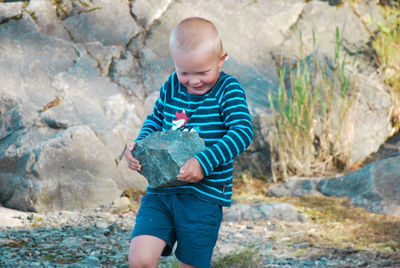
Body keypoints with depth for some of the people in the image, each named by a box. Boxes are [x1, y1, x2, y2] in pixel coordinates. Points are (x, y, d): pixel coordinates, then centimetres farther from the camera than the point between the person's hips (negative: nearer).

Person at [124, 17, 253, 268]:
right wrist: (139, 145, 1)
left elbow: (242, 132, -19)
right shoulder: (171, 86, 7)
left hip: (204, 197, -4)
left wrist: (204, 162, -28)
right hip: (160, 192, 4)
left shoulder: (228, 90, -7)